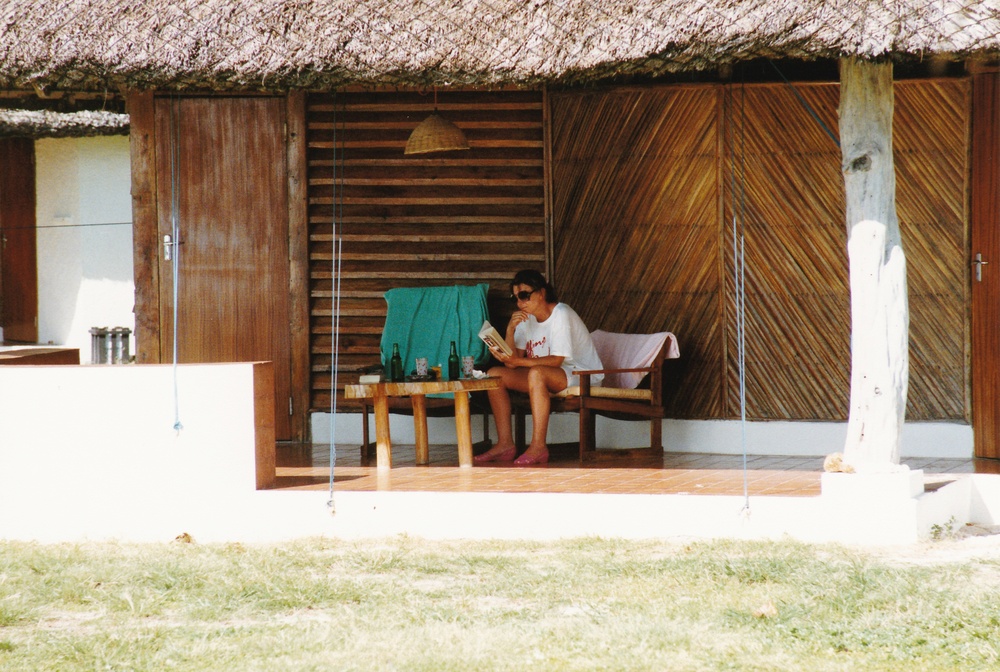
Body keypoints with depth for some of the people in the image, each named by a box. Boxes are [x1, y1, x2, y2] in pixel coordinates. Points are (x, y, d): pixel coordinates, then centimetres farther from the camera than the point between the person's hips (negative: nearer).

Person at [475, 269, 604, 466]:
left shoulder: (561, 315, -17)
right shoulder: (526, 319, 6)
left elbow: (556, 361, -25)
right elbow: (511, 363, -2)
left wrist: (518, 361, -33)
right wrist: (510, 330, -17)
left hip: (582, 375, -8)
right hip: (549, 376, 8)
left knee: (537, 373, -37)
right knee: (495, 374, -5)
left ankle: (538, 447, -37)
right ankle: (505, 444, -9)